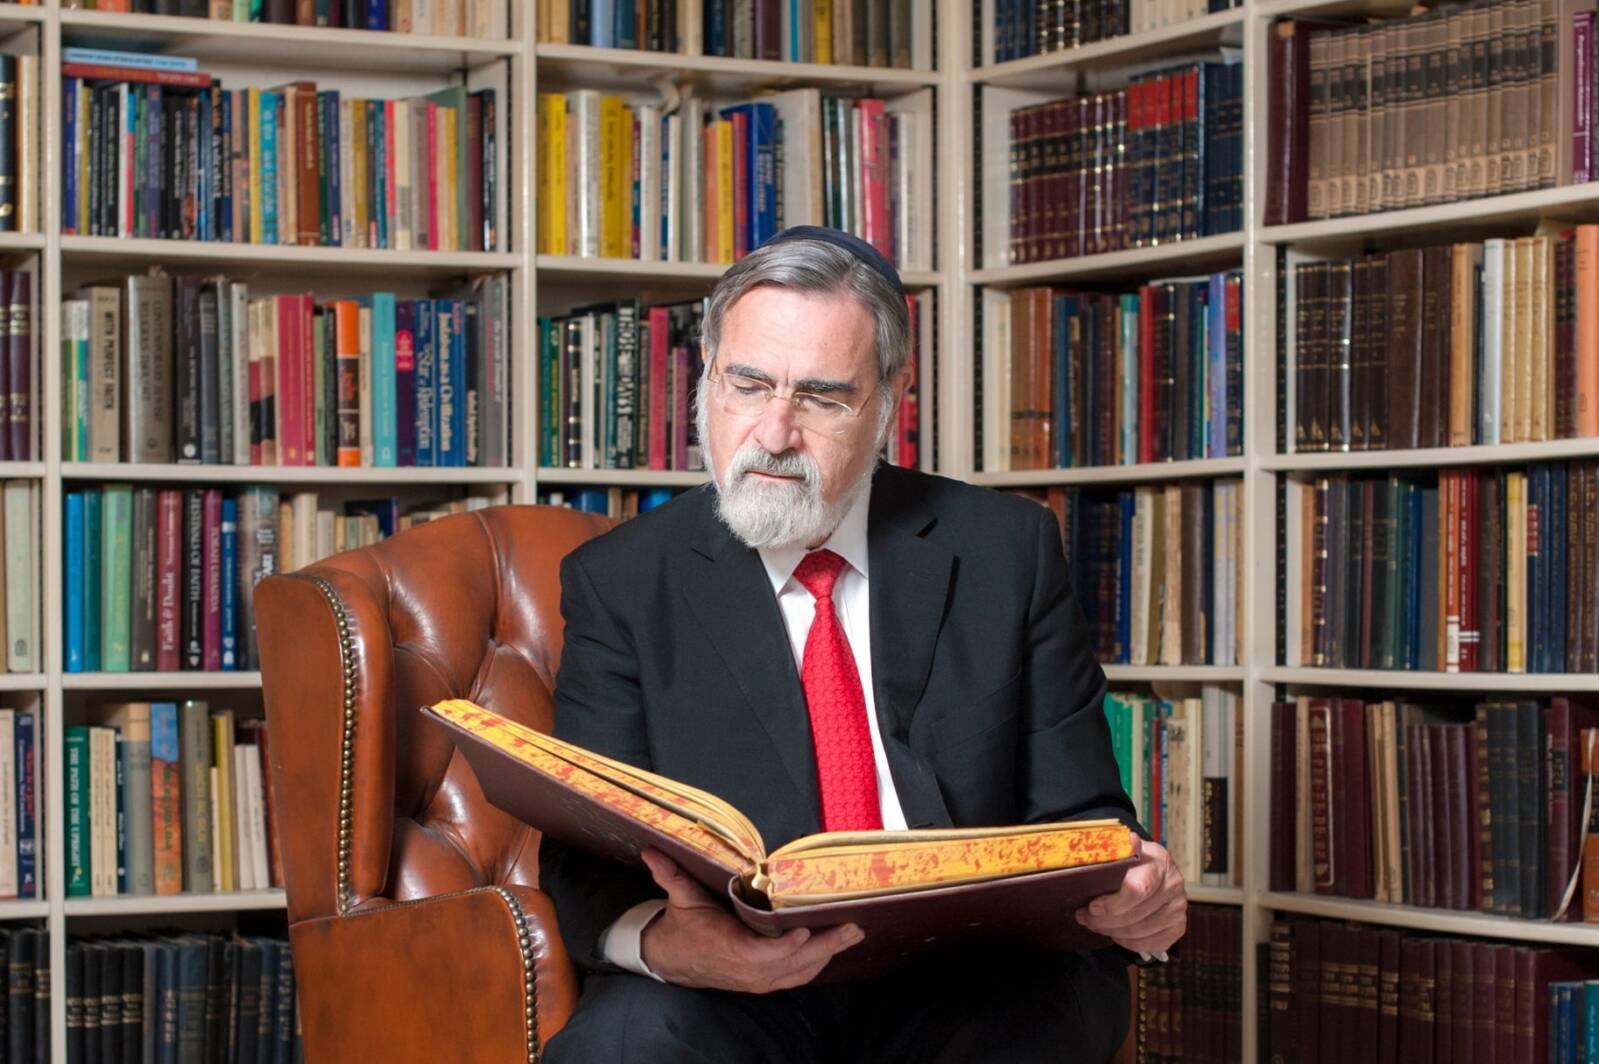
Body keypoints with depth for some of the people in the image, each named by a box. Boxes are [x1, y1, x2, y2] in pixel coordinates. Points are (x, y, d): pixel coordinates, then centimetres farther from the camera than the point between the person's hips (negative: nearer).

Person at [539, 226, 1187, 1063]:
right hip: (736, 992, -1)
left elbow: (1075, 811, 11)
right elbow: (585, 858, -2)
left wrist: (1125, 893, -16)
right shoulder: (618, 584, 7)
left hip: (967, 988, 1)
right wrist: (664, 944, -27)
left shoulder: (1006, 551, 10)